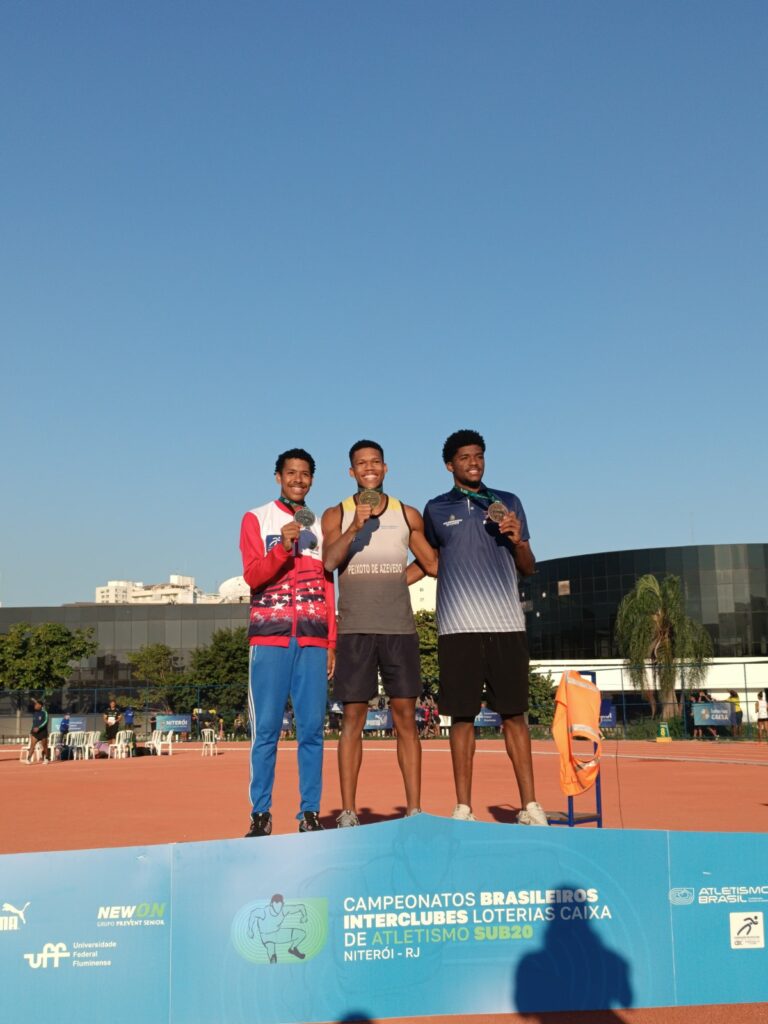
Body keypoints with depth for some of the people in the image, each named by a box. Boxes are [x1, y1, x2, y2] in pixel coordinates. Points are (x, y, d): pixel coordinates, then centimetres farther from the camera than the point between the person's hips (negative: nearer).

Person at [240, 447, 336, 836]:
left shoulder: (321, 526, 16)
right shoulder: (256, 519, 8)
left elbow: (328, 589, 15)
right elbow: (252, 576, -1)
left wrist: (332, 644, 8)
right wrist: (282, 547, -18)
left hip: (313, 641, 2)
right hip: (269, 638, -2)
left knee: (311, 730, -1)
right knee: (266, 730, -4)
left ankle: (310, 813, 5)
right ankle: (260, 814, 3)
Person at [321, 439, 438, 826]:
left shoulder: (408, 515, 10)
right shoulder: (335, 515, 6)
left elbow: (433, 562, 20)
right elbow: (328, 562, -11)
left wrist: (399, 581, 9)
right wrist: (356, 527, -22)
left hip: (400, 629, 1)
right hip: (355, 630, -1)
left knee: (405, 716, 2)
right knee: (353, 717, -1)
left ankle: (414, 809, 6)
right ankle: (348, 812, 4)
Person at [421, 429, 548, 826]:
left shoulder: (509, 503, 13)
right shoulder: (436, 509, 11)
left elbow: (528, 568, 13)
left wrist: (518, 541, -4)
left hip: (506, 624, 1)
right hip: (458, 627, -1)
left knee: (514, 715, 3)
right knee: (462, 718, 2)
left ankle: (530, 806, 9)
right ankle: (463, 808, 10)